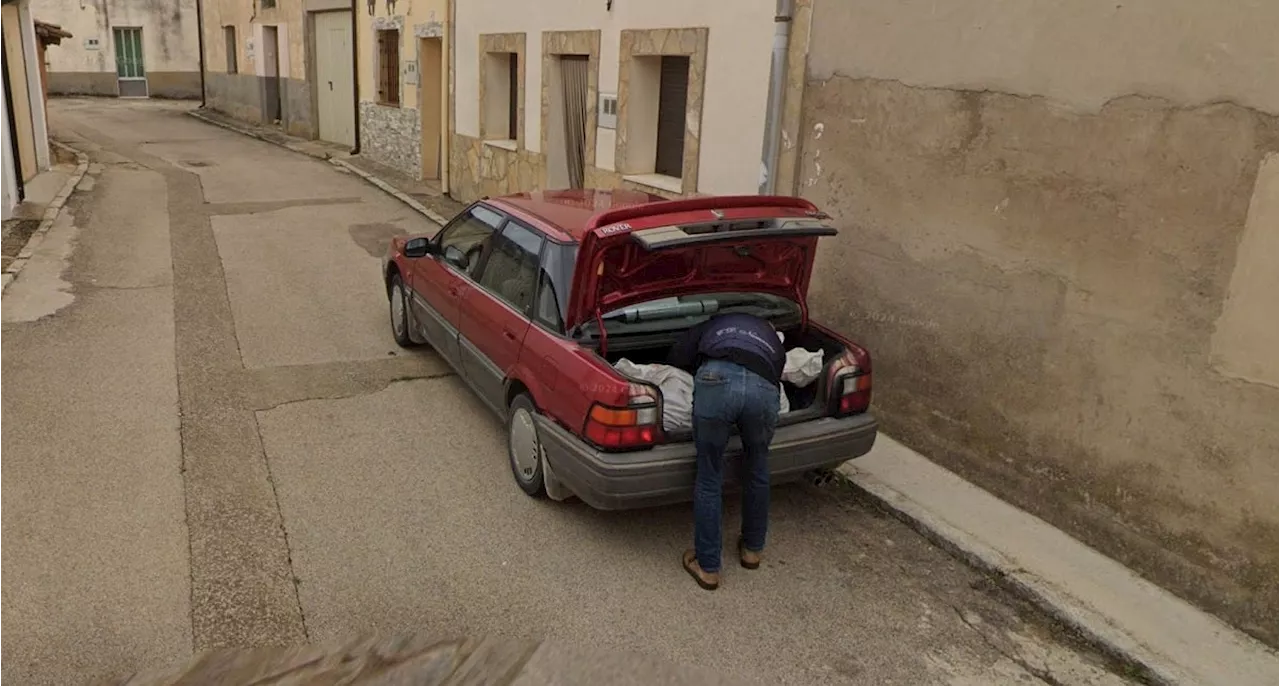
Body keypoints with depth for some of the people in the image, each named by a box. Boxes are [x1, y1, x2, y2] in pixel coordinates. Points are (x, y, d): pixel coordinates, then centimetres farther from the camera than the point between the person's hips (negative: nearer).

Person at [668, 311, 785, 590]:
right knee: (757, 470, 28)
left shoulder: (714, 325, 39)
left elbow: (676, 357, 28)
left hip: (717, 381, -2)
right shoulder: (773, 339, 43)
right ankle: (753, 549, 44)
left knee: (709, 479, 14)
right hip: (763, 387, 2)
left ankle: (707, 567, 23)